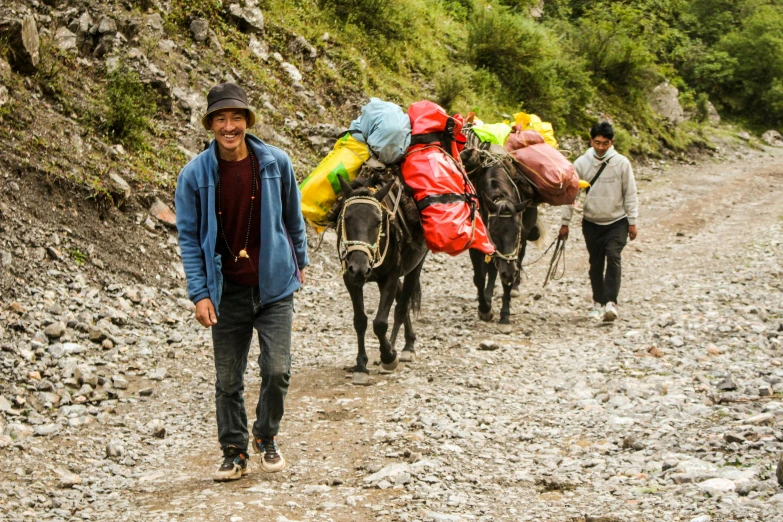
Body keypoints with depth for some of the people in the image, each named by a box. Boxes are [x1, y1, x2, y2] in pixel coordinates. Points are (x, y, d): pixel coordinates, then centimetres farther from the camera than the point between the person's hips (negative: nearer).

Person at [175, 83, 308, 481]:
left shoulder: (275, 163, -4)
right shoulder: (195, 175, -6)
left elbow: (293, 217, 12)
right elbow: (189, 237, -2)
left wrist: (299, 262, 22)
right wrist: (199, 293, -9)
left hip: (274, 285, 0)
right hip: (227, 291, 0)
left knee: (277, 370, -7)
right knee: (228, 380, 7)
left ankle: (266, 438, 19)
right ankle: (234, 452, 24)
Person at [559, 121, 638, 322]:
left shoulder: (621, 163, -8)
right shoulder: (581, 163, -5)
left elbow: (630, 194, -1)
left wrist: (632, 222, -1)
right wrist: (565, 222, 2)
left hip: (617, 222, -2)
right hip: (591, 222, 2)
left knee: (613, 256, -20)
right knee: (596, 264, 8)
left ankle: (611, 302, -23)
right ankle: (598, 302, 22)